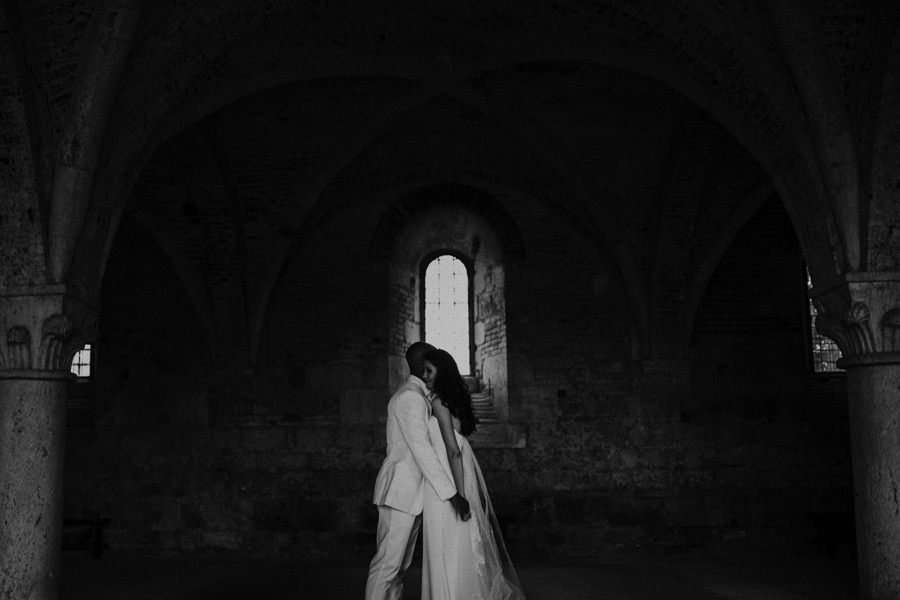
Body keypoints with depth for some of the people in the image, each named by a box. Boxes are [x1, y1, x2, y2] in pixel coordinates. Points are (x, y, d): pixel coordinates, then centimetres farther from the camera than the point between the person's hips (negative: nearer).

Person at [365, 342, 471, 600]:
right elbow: (421, 450, -22)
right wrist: (451, 494, -23)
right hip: (400, 491, -10)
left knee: (402, 563, 10)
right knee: (388, 562, -7)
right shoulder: (410, 397, -15)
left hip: (414, 493, 10)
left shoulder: (417, 396, 16)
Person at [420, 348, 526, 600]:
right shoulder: (454, 401, 12)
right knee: (464, 549, 14)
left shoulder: (438, 402, -13)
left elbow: (453, 450, -18)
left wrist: (459, 494, -20)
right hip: (453, 483, 8)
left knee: (449, 551, -1)